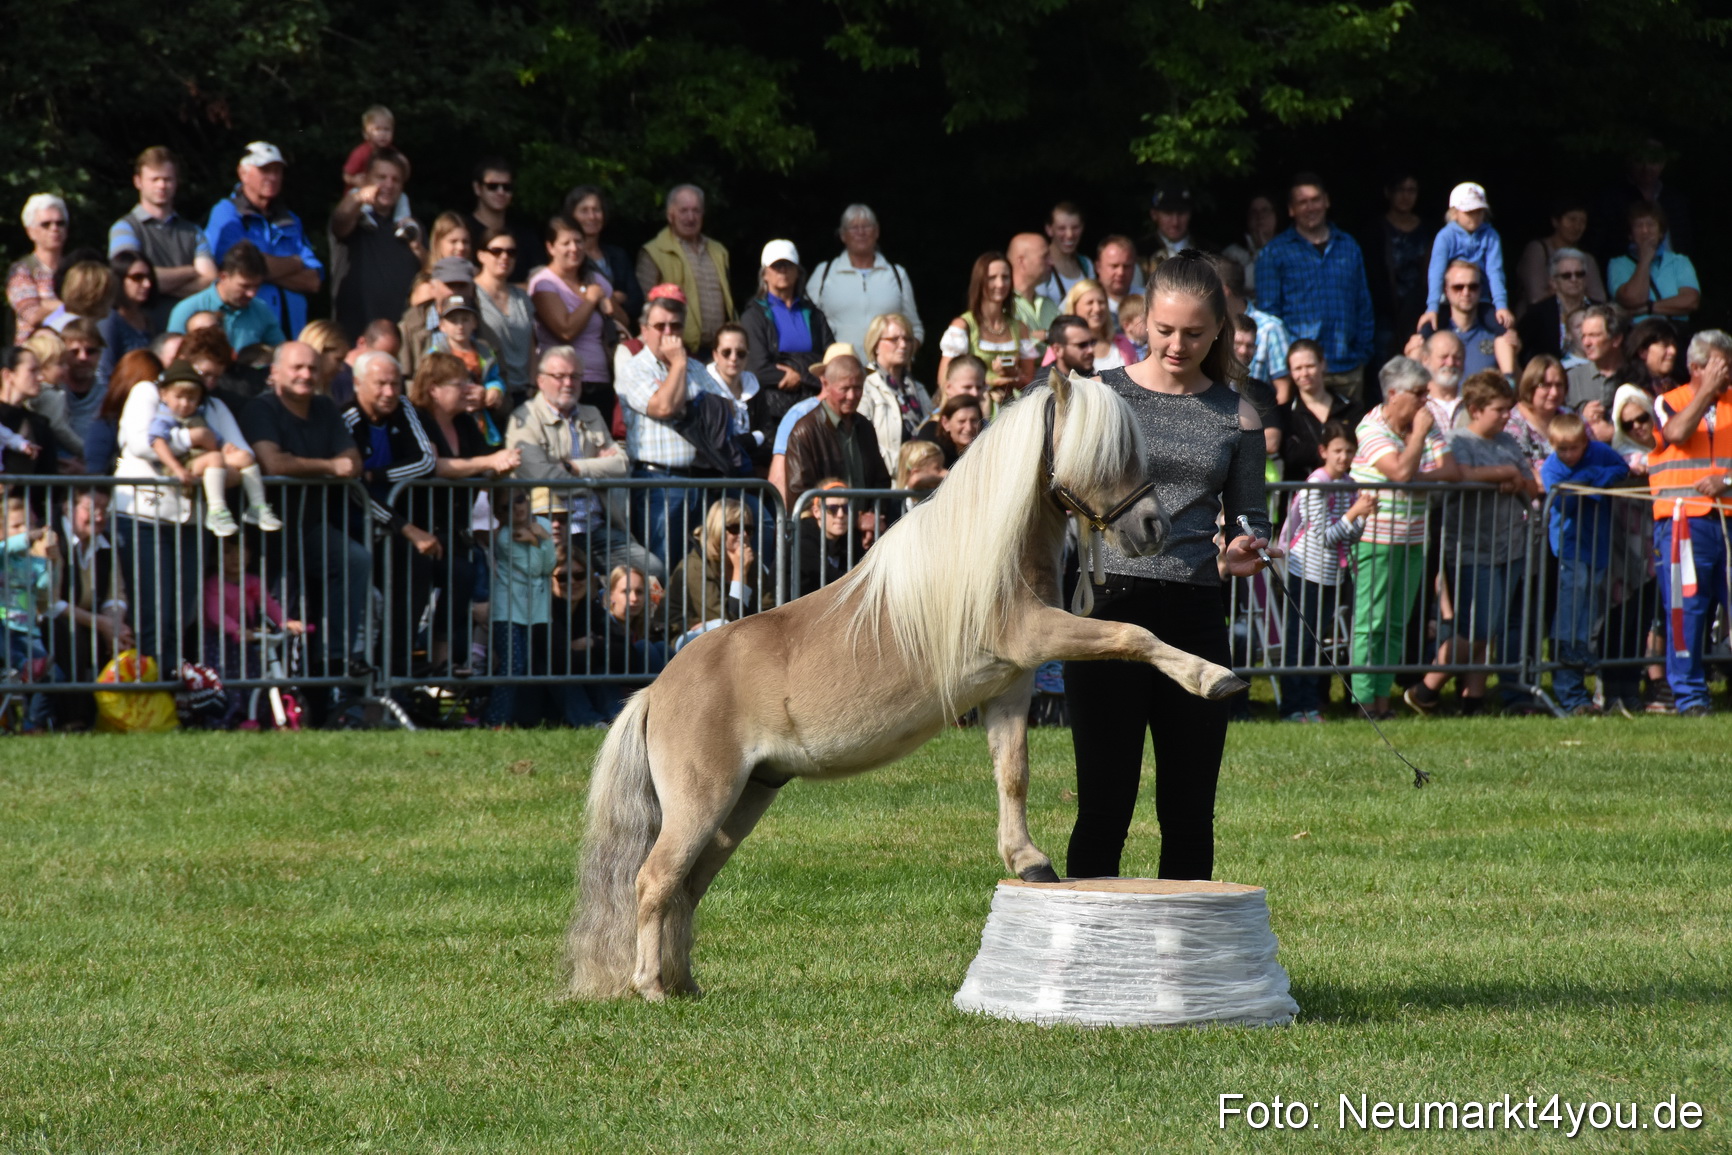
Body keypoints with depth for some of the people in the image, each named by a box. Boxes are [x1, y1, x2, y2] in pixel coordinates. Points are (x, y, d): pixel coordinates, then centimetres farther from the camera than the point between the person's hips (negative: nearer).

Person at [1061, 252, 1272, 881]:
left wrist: (1240, 555, -9)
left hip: (1194, 617, 2)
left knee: (1189, 811, 6)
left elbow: (1251, 518, 13)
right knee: (1104, 805, -3)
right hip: (1109, 608, -2)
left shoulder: (1235, 416, 9)